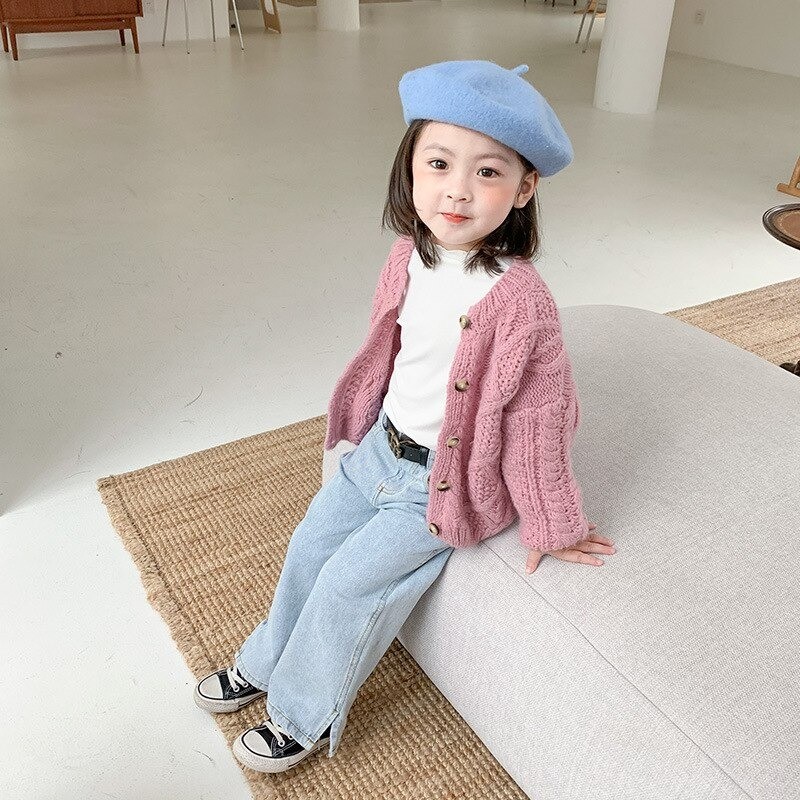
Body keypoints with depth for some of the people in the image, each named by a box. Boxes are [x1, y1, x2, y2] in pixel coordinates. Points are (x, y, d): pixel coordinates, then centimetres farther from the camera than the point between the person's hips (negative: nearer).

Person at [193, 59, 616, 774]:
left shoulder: (518, 300, -29)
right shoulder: (408, 258, -8)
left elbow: (539, 420, -19)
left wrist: (549, 524, -8)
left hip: (445, 481, -7)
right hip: (380, 447, 7)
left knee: (349, 580, -4)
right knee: (311, 544, 15)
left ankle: (304, 715, 23)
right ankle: (268, 661, 42)